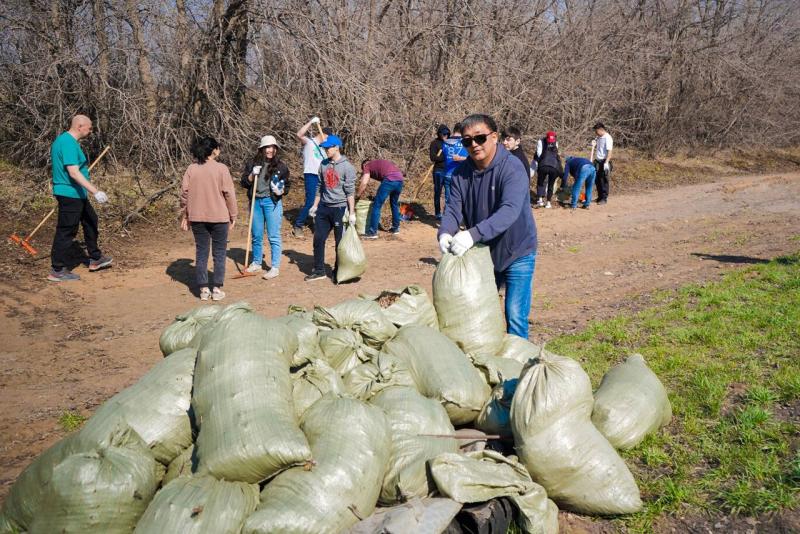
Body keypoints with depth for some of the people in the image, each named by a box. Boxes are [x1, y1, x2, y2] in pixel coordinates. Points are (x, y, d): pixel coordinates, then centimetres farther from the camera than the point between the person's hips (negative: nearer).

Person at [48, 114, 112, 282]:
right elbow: (74, 173, -29)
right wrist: (95, 191, -32)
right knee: (66, 231, -3)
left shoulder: (64, 140, 12)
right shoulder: (69, 144, -21)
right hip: (70, 194, -11)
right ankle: (57, 271, 5)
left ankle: (95, 259, 32)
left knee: (91, 221, 21)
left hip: (76, 194, 11)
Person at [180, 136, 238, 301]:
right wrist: (233, 216, 0)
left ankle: (204, 289, 12)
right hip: (219, 218, -3)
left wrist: (184, 216, 11)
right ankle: (217, 289, 8)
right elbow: (229, 194, -9)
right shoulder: (221, 169, -9)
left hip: (197, 218, 3)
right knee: (219, 253, 7)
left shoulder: (191, 169, 0)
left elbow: (184, 193, 1)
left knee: (201, 253, 10)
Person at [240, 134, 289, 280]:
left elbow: (287, 186, 4)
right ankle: (256, 263, 29)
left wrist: (281, 191, -16)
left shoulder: (281, 166, 0)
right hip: (256, 202, 3)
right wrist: (252, 175, -12)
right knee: (256, 236, 14)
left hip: (272, 202, -3)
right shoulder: (253, 163, 5)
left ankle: (275, 267, 1)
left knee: (273, 236, -4)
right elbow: (244, 182, 5)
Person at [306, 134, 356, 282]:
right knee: (318, 239, 7)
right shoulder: (324, 164, 9)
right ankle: (319, 270, 19)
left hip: (340, 209, -6)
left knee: (340, 242, 3)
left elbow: (350, 192, -11)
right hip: (323, 208, 6)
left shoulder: (347, 167, -9)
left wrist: (352, 213, -14)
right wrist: (315, 205, 16)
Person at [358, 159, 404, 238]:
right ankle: (396, 228, 33)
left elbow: (364, 183, 3)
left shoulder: (367, 166, 16)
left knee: (377, 205, 1)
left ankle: (373, 232, 1)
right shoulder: (378, 163, 37)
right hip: (400, 179, 7)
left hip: (390, 179, -7)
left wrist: (357, 195, 15)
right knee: (394, 204, 26)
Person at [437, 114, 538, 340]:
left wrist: (473, 234, -48)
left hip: (516, 254, -6)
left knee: (515, 317, -7)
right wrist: (445, 232, -32)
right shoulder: (461, 173, -4)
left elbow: (509, 211, -35)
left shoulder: (512, 168, -22)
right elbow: (453, 209, -8)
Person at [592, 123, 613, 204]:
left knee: (604, 181, -3)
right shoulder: (598, 137, 11)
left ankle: (604, 198, 4)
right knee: (597, 180, 11)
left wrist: (606, 162, -25)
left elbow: (609, 151, -19)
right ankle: (600, 197, 21)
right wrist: (594, 144, 4)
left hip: (604, 162, -8)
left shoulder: (608, 138, -13)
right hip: (597, 161, 8)